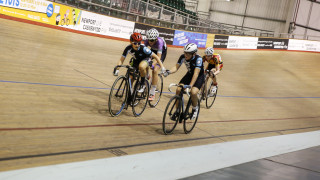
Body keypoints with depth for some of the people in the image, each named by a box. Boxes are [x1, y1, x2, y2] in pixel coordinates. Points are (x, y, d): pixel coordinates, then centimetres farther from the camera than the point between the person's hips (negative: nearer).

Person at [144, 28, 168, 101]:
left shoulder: (159, 42, -40)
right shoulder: (147, 41, -28)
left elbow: (158, 57, -45)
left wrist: (153, 64, -61)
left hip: (162, 52, -5)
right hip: (153, 50, 5)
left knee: (155, 71, -20)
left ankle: (152, 94, -15)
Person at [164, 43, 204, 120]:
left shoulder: (198, 59, -32)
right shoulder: (183, 57, -18)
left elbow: (196, 73, -40)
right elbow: (176, 67, -18)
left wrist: (190, 85, -51)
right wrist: (169, 72, -40)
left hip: (199, 76, -5)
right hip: (189, 74, 5)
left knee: (193, 92, -28)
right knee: (178, 89, -14)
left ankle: (195, 108, 2)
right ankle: (177, 110, 3)